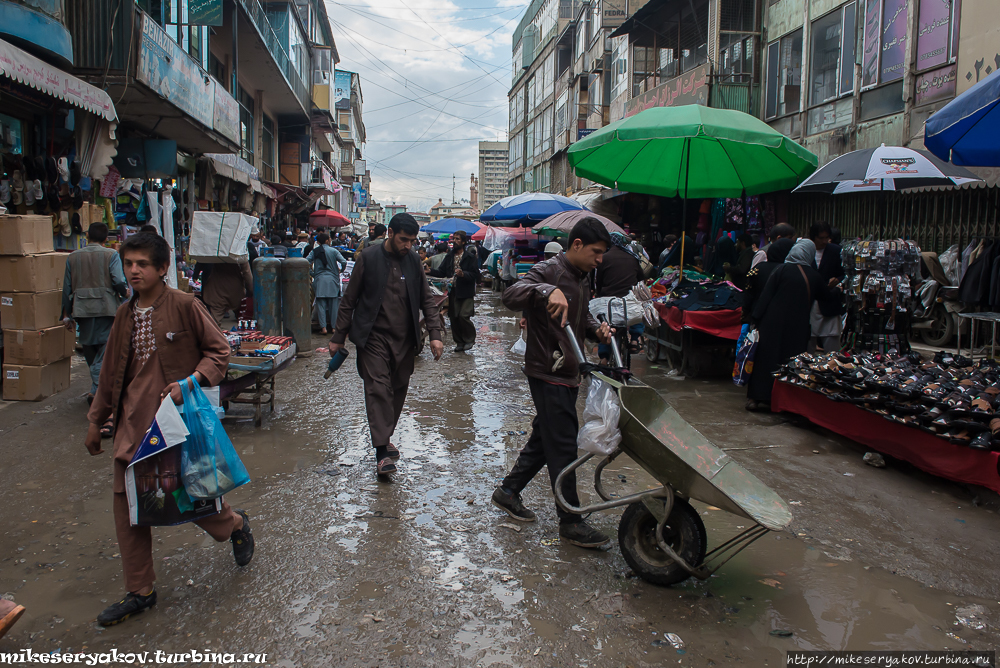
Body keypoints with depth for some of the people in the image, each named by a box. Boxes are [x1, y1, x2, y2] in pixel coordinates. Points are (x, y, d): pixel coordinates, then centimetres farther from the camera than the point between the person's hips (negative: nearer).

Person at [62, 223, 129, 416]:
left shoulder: (73, 257, 10)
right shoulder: (111, 255, -2)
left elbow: (67, 288, 11)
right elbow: (119, 283, -13)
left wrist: (67, 315, 18)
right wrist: (125, 292, 8)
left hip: (82, 311, 4)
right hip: (106, 309, -3)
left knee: (90, 355, 18)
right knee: (105, 356, -4)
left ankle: (96, 393, 29)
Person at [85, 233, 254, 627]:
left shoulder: (184, 306, -10)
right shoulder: (124, 314, 8)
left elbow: (219, 351, -5)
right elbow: (111, 372, 18)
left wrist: (190, 382, -21)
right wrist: (96, 420, 22)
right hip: (134, 421, 6)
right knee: (126, 501, 6)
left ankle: (235, 524, 35)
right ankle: (140, 591, 20)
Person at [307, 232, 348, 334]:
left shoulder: (314, 252, 5)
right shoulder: (333, 251, 1)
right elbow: (344, 262, -8)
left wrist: (312, 273, 7)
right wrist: (340, 271, 10)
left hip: (319, 280, 1)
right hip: (332, 280, -1)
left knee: (321, 304, 2)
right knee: (333, 304, 7)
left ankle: (323, 327, -5)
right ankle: (334, 326, 11)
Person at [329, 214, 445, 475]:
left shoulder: (413, 260, 7)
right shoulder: (369, 257, -4)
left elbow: (427, 299, 10)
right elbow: (349, 300, 0)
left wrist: (435, 334, -1)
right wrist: (338, 337, 0)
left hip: (404, 339, 4)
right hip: (374, 336, -4)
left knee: (398, 390, 9)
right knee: (378, 388, -12)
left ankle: (385, 437, 26)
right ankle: (381, 451, -12)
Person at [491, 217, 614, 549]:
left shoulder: (583, 278, 13)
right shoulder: (549, 271, -16)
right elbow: (511, 296, -31)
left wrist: (596, 328, 5)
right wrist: (548, 291, -48)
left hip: (568, 374, 9)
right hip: (547, 373, -9)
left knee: (544, 438, 18)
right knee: (563, 446, -4)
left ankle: (507, 492, 34)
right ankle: (570, 522, 7)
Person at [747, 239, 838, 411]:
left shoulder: (782, 270, -6)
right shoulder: (814, 276, 2)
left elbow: (766, 296, -7)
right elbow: (825, 294, 20)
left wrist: (756, 318, -2)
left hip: (774, 322, -2)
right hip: (799, 327, 2)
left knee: (766, 358, 3)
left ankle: (756, 397, 3)